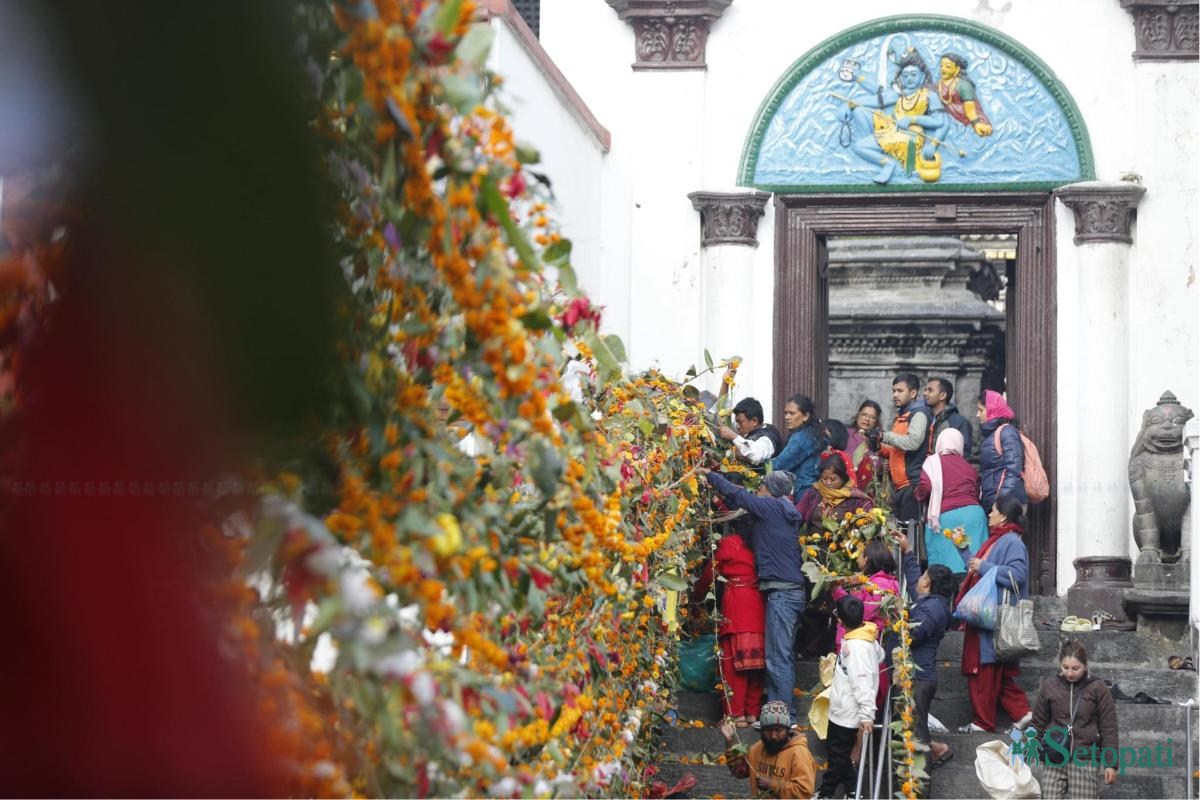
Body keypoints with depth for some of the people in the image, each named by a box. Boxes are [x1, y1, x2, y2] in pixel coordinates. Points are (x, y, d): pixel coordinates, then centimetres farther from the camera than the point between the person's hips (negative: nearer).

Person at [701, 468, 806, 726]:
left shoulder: (771, 507, -6)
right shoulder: (786, 512, 18)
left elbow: (735, 494, -2)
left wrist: (710, 474, 14)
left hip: (781, 592, -9)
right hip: (795, 590, 9)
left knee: (778, 658, -9)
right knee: (784, 656, 12)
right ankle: (787, 712, 14)